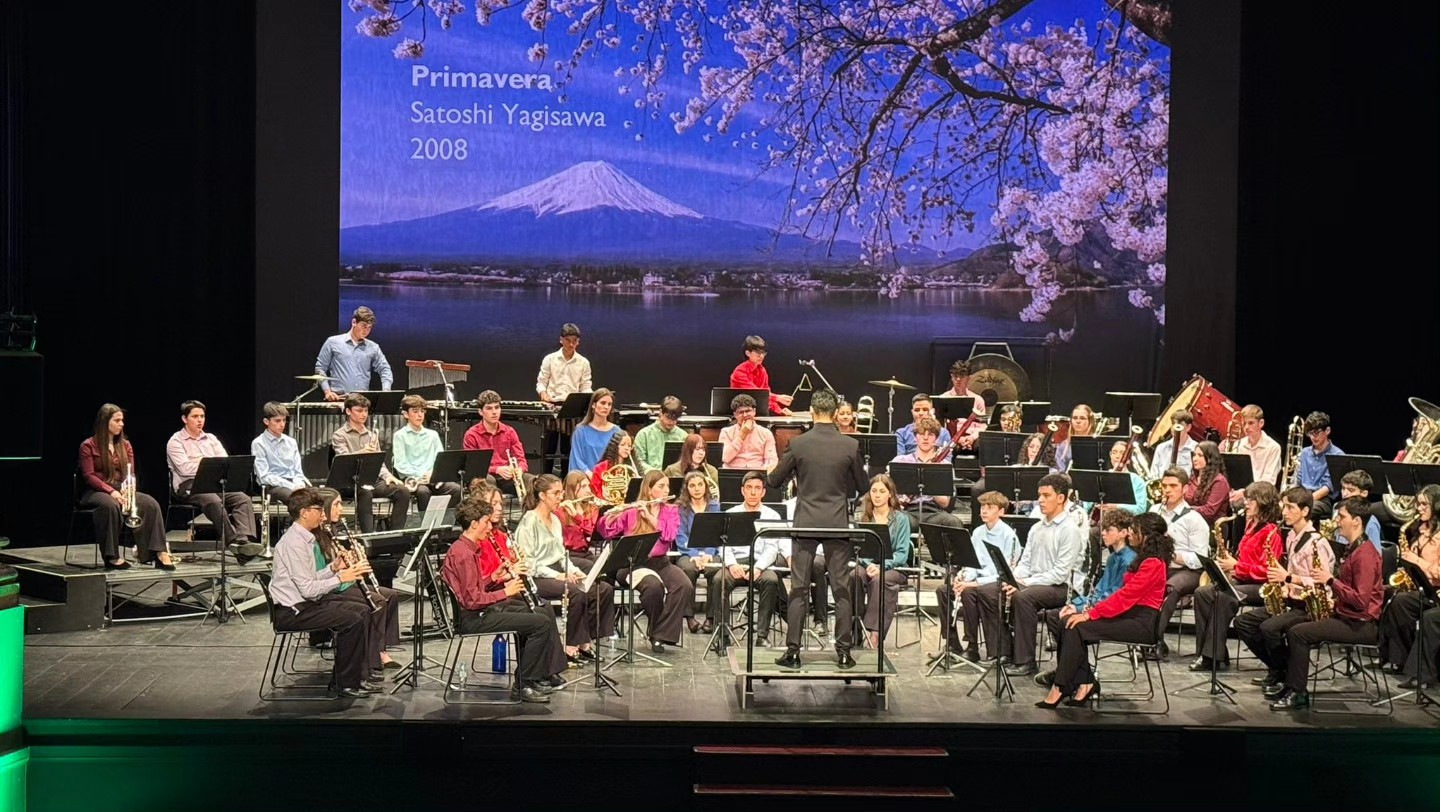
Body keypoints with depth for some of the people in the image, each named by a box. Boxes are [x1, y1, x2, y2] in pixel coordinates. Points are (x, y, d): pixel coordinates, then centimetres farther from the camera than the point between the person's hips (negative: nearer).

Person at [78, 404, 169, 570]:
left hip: (121, 490, 5)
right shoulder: (88, 446, 0)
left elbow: (130, 473, 9)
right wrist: (111, 491, -23)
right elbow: (88, 476, -9)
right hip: (95, 492, -5)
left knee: (151, 503, -25)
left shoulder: (125, 445, 16)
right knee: (111, 505, -42)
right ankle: (111, 557, -35)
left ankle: (159, 553, -32)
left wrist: (127, 489, -15)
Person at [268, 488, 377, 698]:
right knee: (351, 620, -20)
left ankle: (359, 675, 9)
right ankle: (345, 684, -7)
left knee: (362, 612, 7)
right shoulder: (294, 543, -22)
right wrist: (340, 578, -20)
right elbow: (307, 588, -25)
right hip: (292, 611, -10)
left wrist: (333, 568, -1)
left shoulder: (304, 538, 10)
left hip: (307, 601, 10)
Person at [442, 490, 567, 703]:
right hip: (475, 619, -11)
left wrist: (495, 577, 1)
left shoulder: (470, 548, 14)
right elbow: (472, 600, -23)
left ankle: (547, 673, 16)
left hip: (484, 611, 11)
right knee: (540, 623, -17)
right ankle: (524, 684, -8)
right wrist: (505, 592, -14)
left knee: (544, 612, 16)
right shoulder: (462, 553, -18)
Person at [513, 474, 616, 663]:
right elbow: (528, 563, -16)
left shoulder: (555, 520, 16)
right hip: (537, 578, -9)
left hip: (557, 573, 9)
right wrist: (557, 576, -21)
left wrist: (574, 571, 1)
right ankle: (571, 647, -22)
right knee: (576, 592, -33)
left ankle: (584, 642, -6)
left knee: (605, 589, -9)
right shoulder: (529, 522, -11)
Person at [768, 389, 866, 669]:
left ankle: (793, 650, 4)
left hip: (805, 522, -1)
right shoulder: (850, 445, -6)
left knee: (799, 589, 4)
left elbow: (774, 480, 1)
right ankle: (844, 650, 8)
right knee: (841, 588, 7)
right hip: (838, 523, 1)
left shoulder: (798, 444, -8)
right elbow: (861, 486, 6)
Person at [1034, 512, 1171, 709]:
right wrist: (1093, 609, 3)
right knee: (1070, 623, -7)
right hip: (1130, 614, 10)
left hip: (1141, 622, -10)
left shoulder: (1153, 564, -14)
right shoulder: (1144, 559, 17)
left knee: (1077, 628, -21)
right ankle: (1085, 684, -11)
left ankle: (1059, 689, -16)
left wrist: (1090, 614, -20)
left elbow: (1125, 595, -20)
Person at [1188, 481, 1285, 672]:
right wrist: (1228, 562, 6)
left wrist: (1235, 566, -17)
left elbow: (1266, 571, -19)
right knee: (1202, 592, -10)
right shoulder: (1251, 525, 16)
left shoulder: (1271, 531, -12)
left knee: (1223, 598, -32)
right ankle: (1205, 652, -13)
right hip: (1241, 580, 9)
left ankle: (1215, 657, -27)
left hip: (1261, 586, -9)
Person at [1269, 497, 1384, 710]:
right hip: (1345, 616, 11)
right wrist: (1332, 600, 7)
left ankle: (1297, 694, -12)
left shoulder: (1364, 554, -17)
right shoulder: (1353, 549, 17)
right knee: (1292, 630, 6)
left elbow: (1361, 600, -24)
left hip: (1361, 625, -11)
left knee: (1298, 633, -19)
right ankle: (1292, 687, 5)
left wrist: (1331, 581, -17)